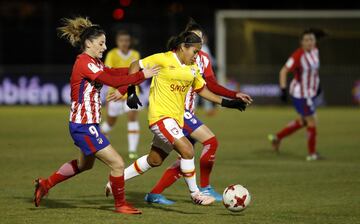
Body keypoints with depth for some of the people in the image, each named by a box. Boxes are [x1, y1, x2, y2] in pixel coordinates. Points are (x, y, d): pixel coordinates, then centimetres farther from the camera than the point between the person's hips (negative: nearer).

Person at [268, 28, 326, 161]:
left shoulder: (315, 51, 1)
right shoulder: (298, 55, -24)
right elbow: (283, 71, -23)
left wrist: (317, 84, 22)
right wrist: (283, 90, -30)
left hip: (310, 92, 9)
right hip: (301, 94, -9)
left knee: (303, 121, 22)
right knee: (312, 122, 0)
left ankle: (277, 138, 34)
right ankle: (311, 153, 15)